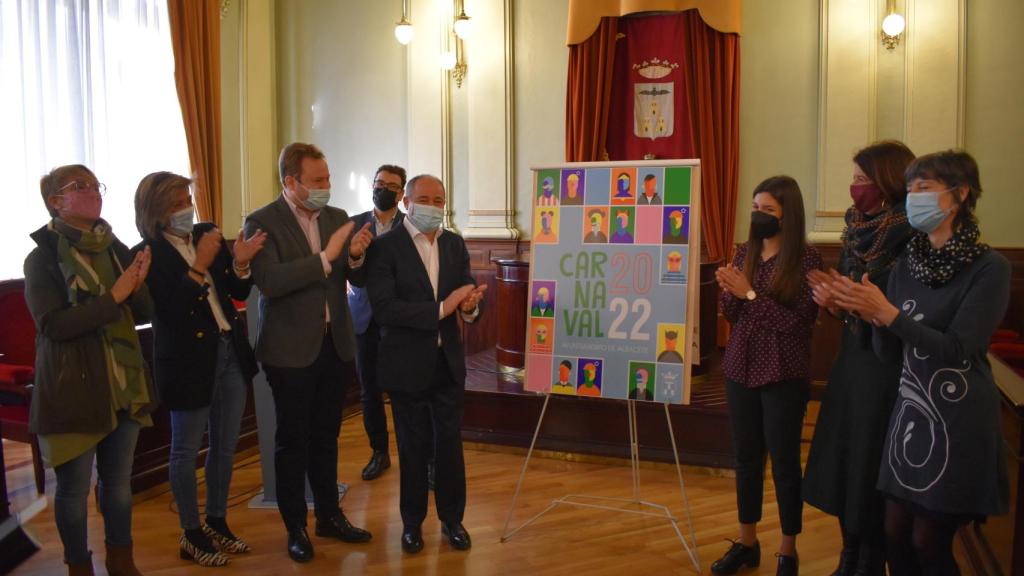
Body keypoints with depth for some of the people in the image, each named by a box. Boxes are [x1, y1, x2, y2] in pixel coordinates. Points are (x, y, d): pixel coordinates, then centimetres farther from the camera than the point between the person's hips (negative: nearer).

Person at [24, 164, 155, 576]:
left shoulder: (116, 250, 6)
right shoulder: (42, 257, -8)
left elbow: (144, 313, 5)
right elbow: (52, 324, -19)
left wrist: (137, 285, -15)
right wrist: (113, 297, -20)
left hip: (124, 384, 5)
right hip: (74, 388, -5)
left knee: (119, 482, 16)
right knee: (74, 487, 8)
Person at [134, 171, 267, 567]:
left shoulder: (207, 233, 4)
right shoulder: (148, 254, -12)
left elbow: (238, 292, 5)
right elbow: (170, 310, -20)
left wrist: (240, 263, -15)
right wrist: (200, 265, -25)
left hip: (230, 351, 6)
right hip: (188, 360, -5)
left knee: (225, 445, 15)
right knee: (186, 450, 9)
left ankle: (217, 522, 32)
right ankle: (191, 534, 24)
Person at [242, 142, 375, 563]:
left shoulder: (338, 218, 6)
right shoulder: (262, 222, -10)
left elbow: (358, 280, 5)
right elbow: (268, 281, -23)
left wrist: (356, 257, -17)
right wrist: (325, 258, -27)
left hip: (335, 343, 5)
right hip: (291, 349, -5)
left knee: (326, 436, 17)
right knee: (292, 440, 8)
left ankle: (329, 516, 31)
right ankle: (295, 528, 22)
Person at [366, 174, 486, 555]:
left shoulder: (455, 244, 4)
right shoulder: (384, 247, -12)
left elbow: (468, 293, 1)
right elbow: (383, 308, -21)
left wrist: (471, 306, -23)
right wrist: (441, 309, -28)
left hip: (448, 361, 4)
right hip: (407, 364, -3)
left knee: (450, 443, 12)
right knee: (413, 447, 11)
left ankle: (452, 518, 29)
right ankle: (412, 522, 30)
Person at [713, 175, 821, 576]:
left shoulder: (806, 259, -10)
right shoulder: (745, 253, 6)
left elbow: (800, 323, -15)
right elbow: (731, 315, 8)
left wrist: (750, 294, -19)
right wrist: (729, 292, -12)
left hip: (783, 377, -5)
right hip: (740, 370, 5)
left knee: (784, 463, 5)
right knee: (746, 457, 13)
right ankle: (747, 542, 27)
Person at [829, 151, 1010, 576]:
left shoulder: (989, 268, -11)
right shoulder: (906, 267, 6)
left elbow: (956, 350, -19)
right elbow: (889, 352, 5)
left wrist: (888, 312, -26)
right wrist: (871, 316, -14)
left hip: (958, 421, -5)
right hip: (910, 412, 5)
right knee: (895, 536, 10)